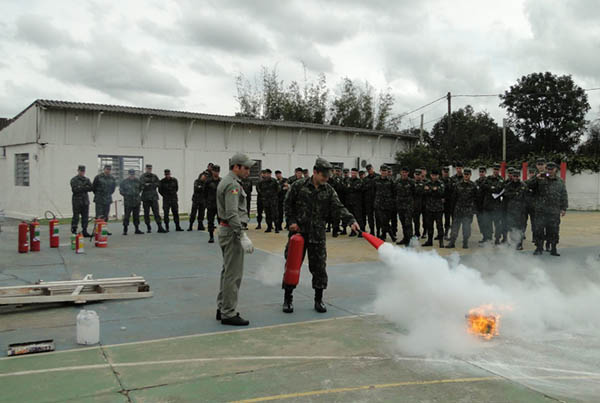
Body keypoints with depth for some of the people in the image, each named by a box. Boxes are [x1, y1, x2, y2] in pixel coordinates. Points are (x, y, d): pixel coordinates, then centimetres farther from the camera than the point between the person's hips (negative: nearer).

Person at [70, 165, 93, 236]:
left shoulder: (87, 179, 14)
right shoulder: (74, 180, 0)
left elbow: (91, 188, 2)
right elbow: (74, 189, -13)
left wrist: (81, 188, -12)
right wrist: (85, 188, -13)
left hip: (85, 201, 5)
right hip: (77, 201, -5)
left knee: (85, 217, 4)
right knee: (76, 217, -4)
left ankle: (84, 231, 11)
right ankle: (73, 231, 1)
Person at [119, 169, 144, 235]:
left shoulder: (137, 181, 8)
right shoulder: (124, 181, -3)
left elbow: (140, 188, 22)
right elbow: (121, 190, 2)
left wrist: (138, 194, 10)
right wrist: (126, 195, -4)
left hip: (137, 202, 4)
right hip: (128, 202, -4)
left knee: (136, 216, 8)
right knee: (127, 215, -5)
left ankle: (137, 229, 16)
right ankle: (125, 230, 2)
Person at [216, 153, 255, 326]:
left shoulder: (225, 181, 16)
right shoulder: (233, 184, -17)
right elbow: (232, 213, -26)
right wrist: (242, 236, -27)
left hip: (225, 229, 11)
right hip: (232, 231, -11)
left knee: (227, 271, 17)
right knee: (233, 273, -6)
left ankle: (222, 308, 25)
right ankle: (228, 314, -1)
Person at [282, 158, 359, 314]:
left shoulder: (329, 191, 3)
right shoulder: (298, 186, -3)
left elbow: (339, 208, -7)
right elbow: (288, 204, 3)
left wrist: (351, 221, -22)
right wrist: (291, 221, -9)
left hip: (318, 234, 2)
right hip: (298, 231, -2)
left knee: (319, 267, 5)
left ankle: (319, 300, 20)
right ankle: (287, 299, 16)